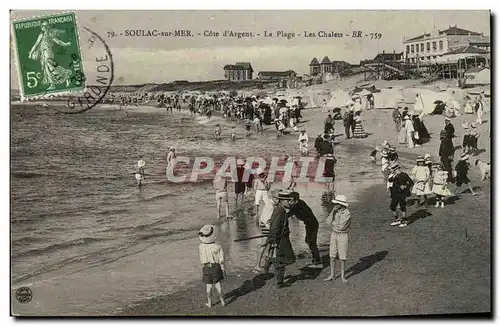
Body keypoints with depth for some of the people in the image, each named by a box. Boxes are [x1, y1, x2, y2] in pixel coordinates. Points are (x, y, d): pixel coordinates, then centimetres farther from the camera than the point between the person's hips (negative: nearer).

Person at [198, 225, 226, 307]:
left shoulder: (201, 247, -13)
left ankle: (209, 303, 24)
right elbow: (221, 260, -11)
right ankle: (222, 301, 22)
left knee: (209, 286, 15)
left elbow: (202, 260, 2)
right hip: (216, 267, -1)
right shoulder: (217, 247, -18)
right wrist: (223, 269, 2)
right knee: (218, 285, 15)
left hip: (206, 268, 1)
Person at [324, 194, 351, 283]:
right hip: (334, 234, 5)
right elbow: (328, 222, -10)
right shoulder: (335, 211, -1)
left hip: (343, 236, -5)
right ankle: (332, 275, 19)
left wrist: (333, 223, -7)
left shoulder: (347, 214, -19)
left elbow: (340, 227, -23)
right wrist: (333, 211, -17)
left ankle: (342, 275, 21)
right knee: (332, 256, 8)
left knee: (342, 257, 4)